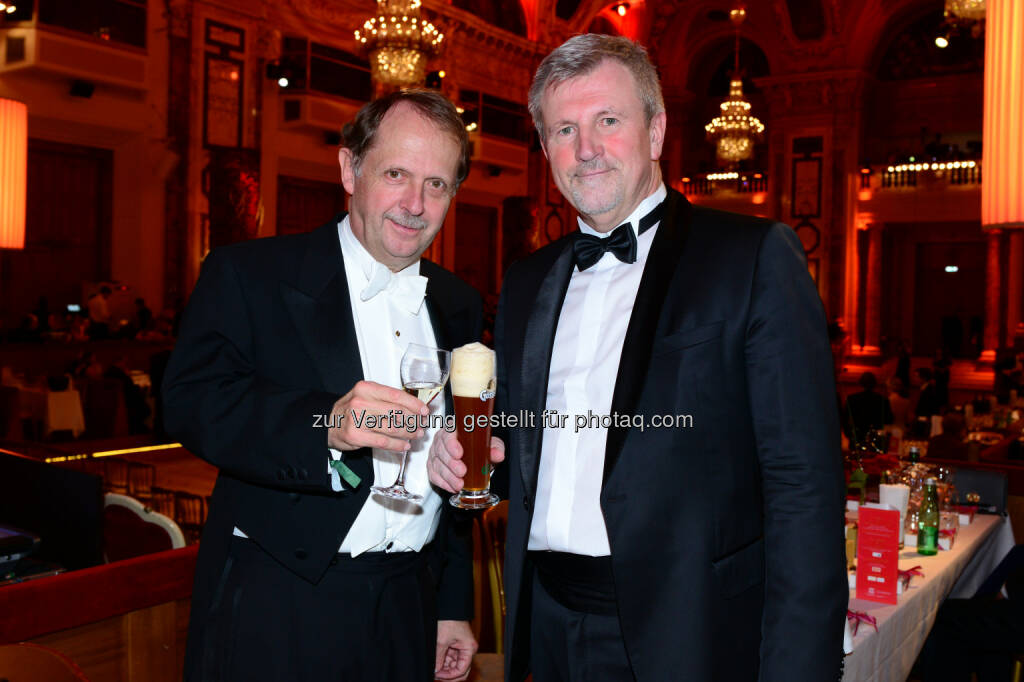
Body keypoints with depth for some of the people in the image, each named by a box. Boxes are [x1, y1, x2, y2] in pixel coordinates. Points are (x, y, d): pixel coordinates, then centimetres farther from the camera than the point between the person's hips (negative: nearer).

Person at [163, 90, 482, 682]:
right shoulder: (248, 274, -5)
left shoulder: (459, 305, 9)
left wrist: (454, 606, 14)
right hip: (276, 609, -4)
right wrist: (322, 424, -34)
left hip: (408, 610, 5)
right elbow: (191, 400, -18)